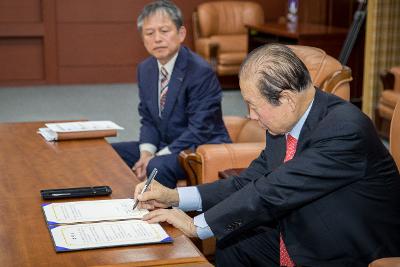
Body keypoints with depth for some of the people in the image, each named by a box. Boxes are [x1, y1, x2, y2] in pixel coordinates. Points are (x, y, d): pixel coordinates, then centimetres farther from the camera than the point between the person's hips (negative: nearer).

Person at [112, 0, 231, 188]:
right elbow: (148, 119, 10)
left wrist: (156, 158, -23)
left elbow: (199, 131, -21)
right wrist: (146, 152, -10)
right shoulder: (145, 69, 5)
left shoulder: (201, 72, -19)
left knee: (158, 166, -33)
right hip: (165, 145, 8)